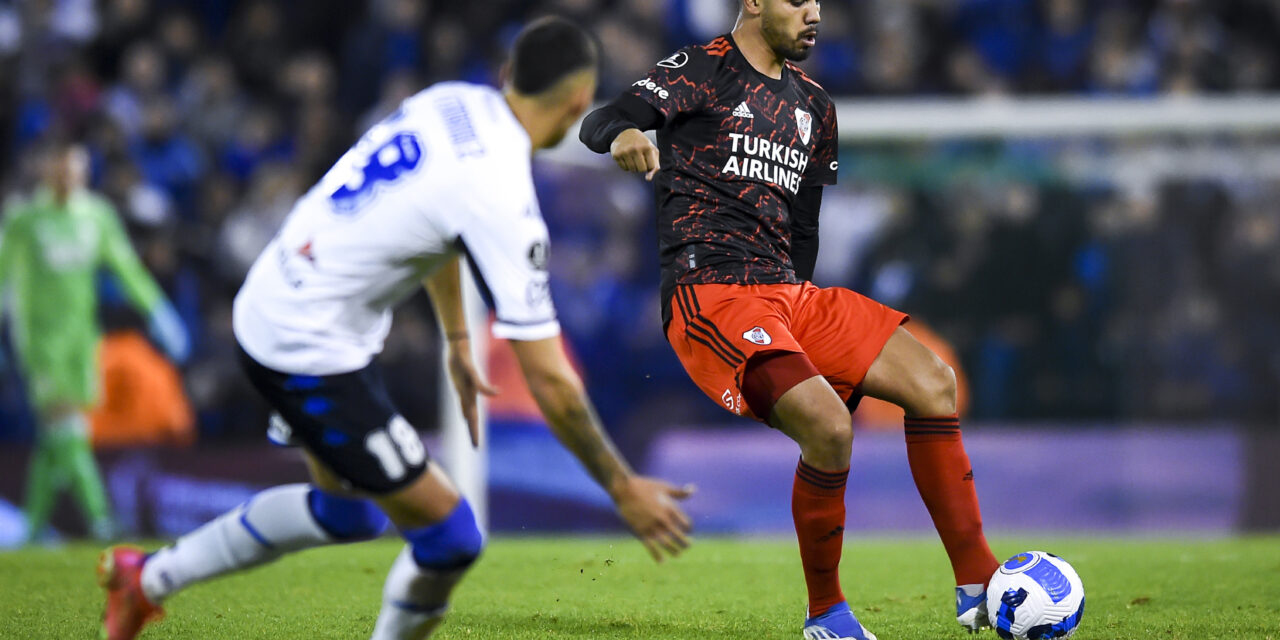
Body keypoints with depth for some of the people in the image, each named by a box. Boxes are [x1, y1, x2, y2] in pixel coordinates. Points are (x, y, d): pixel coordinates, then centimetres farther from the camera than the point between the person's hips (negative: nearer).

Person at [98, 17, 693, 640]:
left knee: (346, 512, 27)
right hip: (311, 349, -9)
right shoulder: (502, 201, -23)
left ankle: (149, 576, 38)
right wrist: (623, 488, -11)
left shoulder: (453, 101, 1)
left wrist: (457, 341, 32)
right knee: (449, 536, -3)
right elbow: (550, 384, -20)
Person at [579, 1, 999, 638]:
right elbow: (599, 122, -16)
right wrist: (622, 136, -39)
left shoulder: (813, 106, 21)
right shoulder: (702, 70, -1)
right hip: (708, 294, -8)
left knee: (932, 381, -4)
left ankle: (977, 583, 1)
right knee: (828, 426, -26)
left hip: (788, 293, 8)